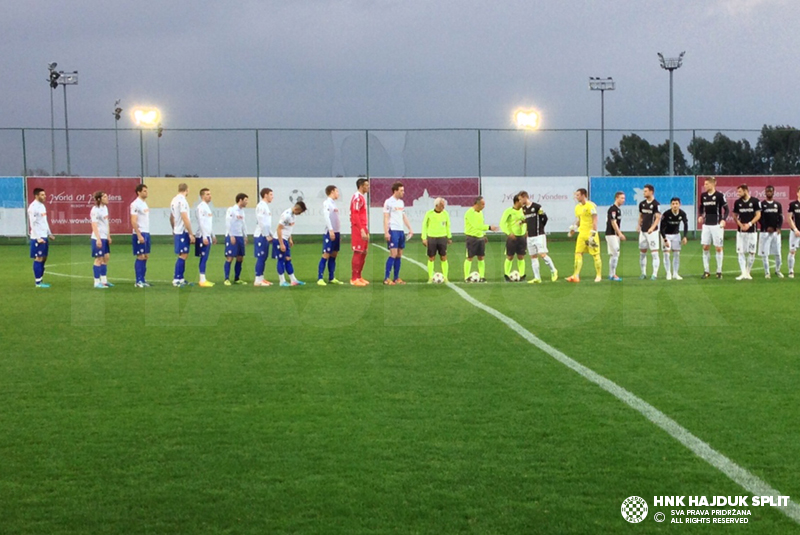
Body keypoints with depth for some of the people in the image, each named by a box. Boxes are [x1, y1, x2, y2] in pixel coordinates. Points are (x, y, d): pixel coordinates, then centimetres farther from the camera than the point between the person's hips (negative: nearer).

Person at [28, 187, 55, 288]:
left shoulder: (42, 206, 14)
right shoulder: (33, 207, -14)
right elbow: (33, 223, -18)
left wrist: (49, 234, 20)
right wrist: (38, 238, -21)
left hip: (44, 237, 9)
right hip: (37, 238, -9)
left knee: (43, 258, 11)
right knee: (39, 259, -5)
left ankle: (40, 280, 17)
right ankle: (38, 282, 0)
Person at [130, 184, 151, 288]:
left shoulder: (144, 203, 14)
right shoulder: (135, 204, -12)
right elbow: (133, 222, -17)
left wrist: (147, 233, 15)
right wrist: (139, 235, -22)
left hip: (146, 233, 9)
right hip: (140, 233, -9)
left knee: (146, 256, 10)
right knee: (140, 257, -6)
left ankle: (143, 280, 16)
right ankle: (138, 281, -1)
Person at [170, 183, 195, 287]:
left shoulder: (174, 200, 12)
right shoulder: (182, 200, -16)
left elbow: (171, 218, 20)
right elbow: (185, 218, -20)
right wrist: (191, 234, -17)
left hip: (177, 232, 9)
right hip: (183, 232, -9)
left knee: (184, 255, 15)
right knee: (183, 256, -6)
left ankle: (181, 278, 18)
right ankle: (176, 279, -6)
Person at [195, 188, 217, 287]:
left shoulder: (207, 207, 17)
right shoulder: (201, 207, -12)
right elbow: (201, 223, -18)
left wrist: (213, 236, 24)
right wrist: (204, 237, -21)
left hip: (207, 236, 9)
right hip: (203, 236, -9)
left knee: (205, 258, 10)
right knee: (204, 258, -9)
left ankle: (203, 279, 13)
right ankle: (202, 280, -9)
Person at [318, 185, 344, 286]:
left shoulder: (334, 203, 20)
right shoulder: (327, 203, -6)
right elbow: (326, 217, -16)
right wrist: (331, 230, -23)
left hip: (336, 232, 9)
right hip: (329, 233, -9)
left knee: (334, 255, 8)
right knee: (326, 255, -10)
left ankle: (331, 278, 12)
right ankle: (320, 278, -11)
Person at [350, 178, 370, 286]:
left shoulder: (362, 197, 17)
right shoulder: (357, 197, -13)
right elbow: (355, 216, -19)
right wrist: (362, 230, -23)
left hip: (363, 229, 10)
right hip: (358, 230, -10)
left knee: (363, 253, 12)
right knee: (358, 253, -7)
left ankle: (359, 277, 18)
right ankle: (354, 279, -4)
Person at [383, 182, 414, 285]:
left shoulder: (401, 202, 16)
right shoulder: (389, 202, -7)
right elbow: (386, 218, -10)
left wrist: (410, 228, 15)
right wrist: (386, 232, -16)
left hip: (401, 230, 8)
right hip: (393, 230, -8)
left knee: (399, 255, 8)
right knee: (393, 254, -12)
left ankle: (396, 278, 13)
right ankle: (386, 278, -8)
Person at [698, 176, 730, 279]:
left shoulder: (719, 195, -8)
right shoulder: (703, 195, 6)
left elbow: (727, 209, -5)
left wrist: (723, 220, -19)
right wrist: (701, 216, 3)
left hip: (717, 225, -4)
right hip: (706, 225, 5)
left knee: (718, 248, 1)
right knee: (705, 247, 2)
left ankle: (719, 271, 9)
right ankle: (706, 271, 9)